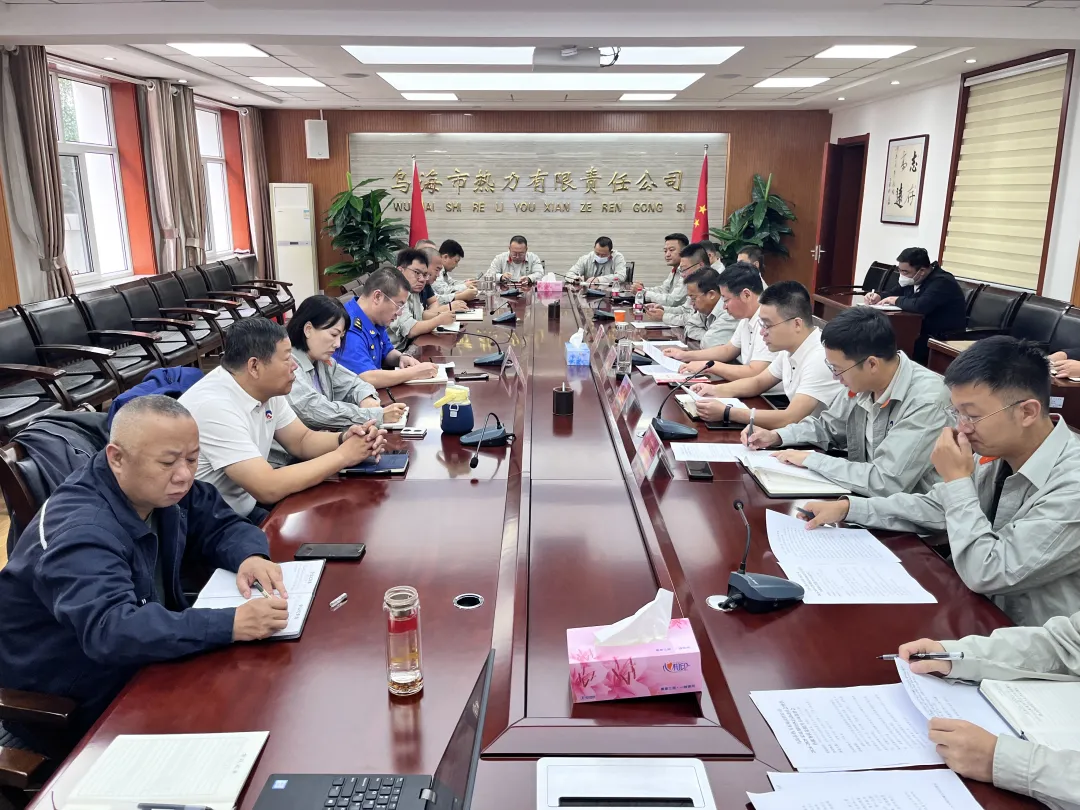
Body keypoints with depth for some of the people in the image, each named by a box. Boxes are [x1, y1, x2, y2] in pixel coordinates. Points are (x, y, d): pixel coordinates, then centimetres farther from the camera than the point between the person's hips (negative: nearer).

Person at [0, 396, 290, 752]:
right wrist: (231, 625, -51)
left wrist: (250, 556, -20)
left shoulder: (164, 490, -6)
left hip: (140, 666, 7)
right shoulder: (80, 532, -30)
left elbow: (223, 525, 4)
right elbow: (110, 630, -43)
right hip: (71, 707, -7)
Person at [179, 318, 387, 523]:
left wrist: (344, 439, -14)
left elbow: (302, 441, 7)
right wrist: (342, 455, -22)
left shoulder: (265, 388, -2)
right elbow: (269, 489, -30)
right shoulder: (214, 406, -28)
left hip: (246, 510, 8)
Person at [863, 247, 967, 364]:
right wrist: (877, 297, -4)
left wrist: (897, 300, -18)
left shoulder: (942, 282, -20)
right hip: (922, 333, 8)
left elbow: (920, 306, -36)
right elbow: (892, 293, 19)